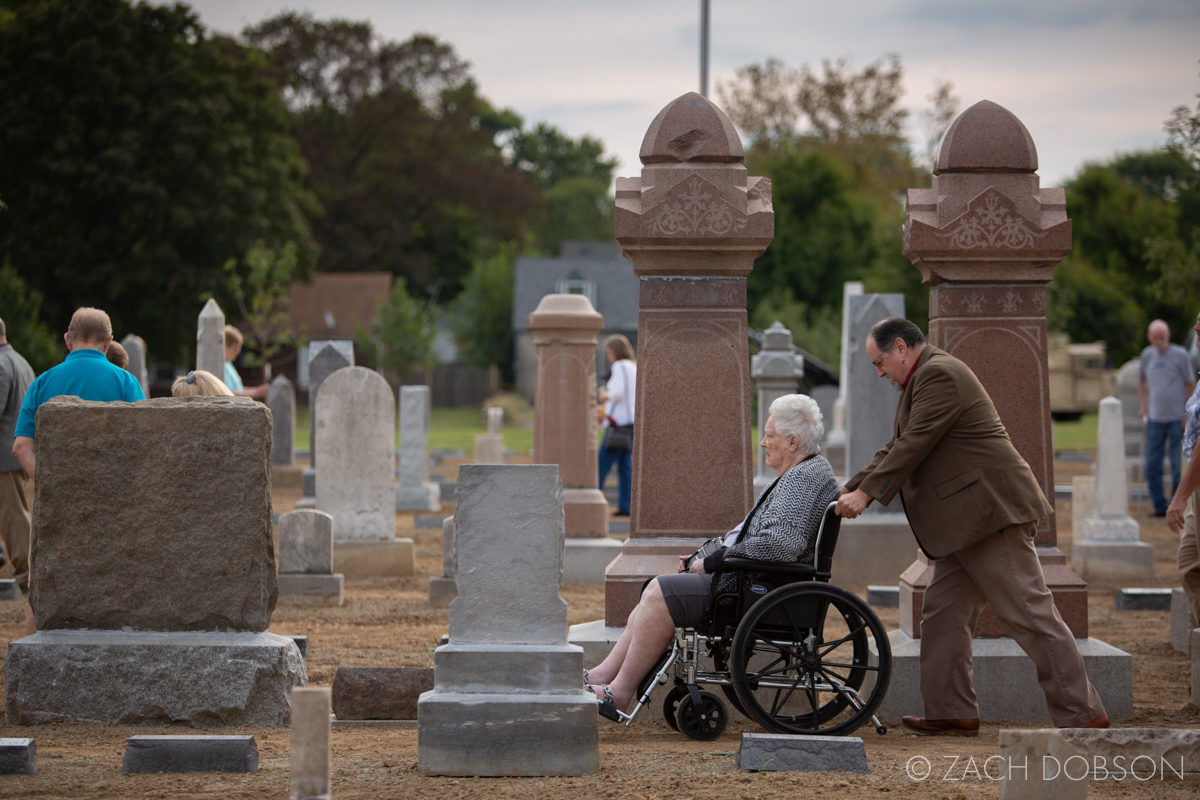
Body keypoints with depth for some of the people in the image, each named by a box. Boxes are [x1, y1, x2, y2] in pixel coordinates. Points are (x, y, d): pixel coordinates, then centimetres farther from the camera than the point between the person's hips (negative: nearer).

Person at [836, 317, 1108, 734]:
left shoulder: (939, 375, -13)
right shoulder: (925, 378, 21)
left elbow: (914, 445, -17)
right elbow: (897, 447, 25)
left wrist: (866, 492, -13)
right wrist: (850, 488, 18)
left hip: (991, 511, -11)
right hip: (966, 522, 11)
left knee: (1030, 613, -10)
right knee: (944, 611, 10)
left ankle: (1083, 714, -8)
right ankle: (951, 710, 14)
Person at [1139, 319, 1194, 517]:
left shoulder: (1180, 354, -5)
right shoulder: (1148, 354, 7)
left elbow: (1191, 384, 0)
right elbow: (1141, 381, 22)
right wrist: (1143, 407, 12)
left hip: (1177, 419, -4)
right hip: (1155, 419, 4)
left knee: (1179, 465, -3)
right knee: (1152, 466, 3)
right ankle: (1160, 506, 12)